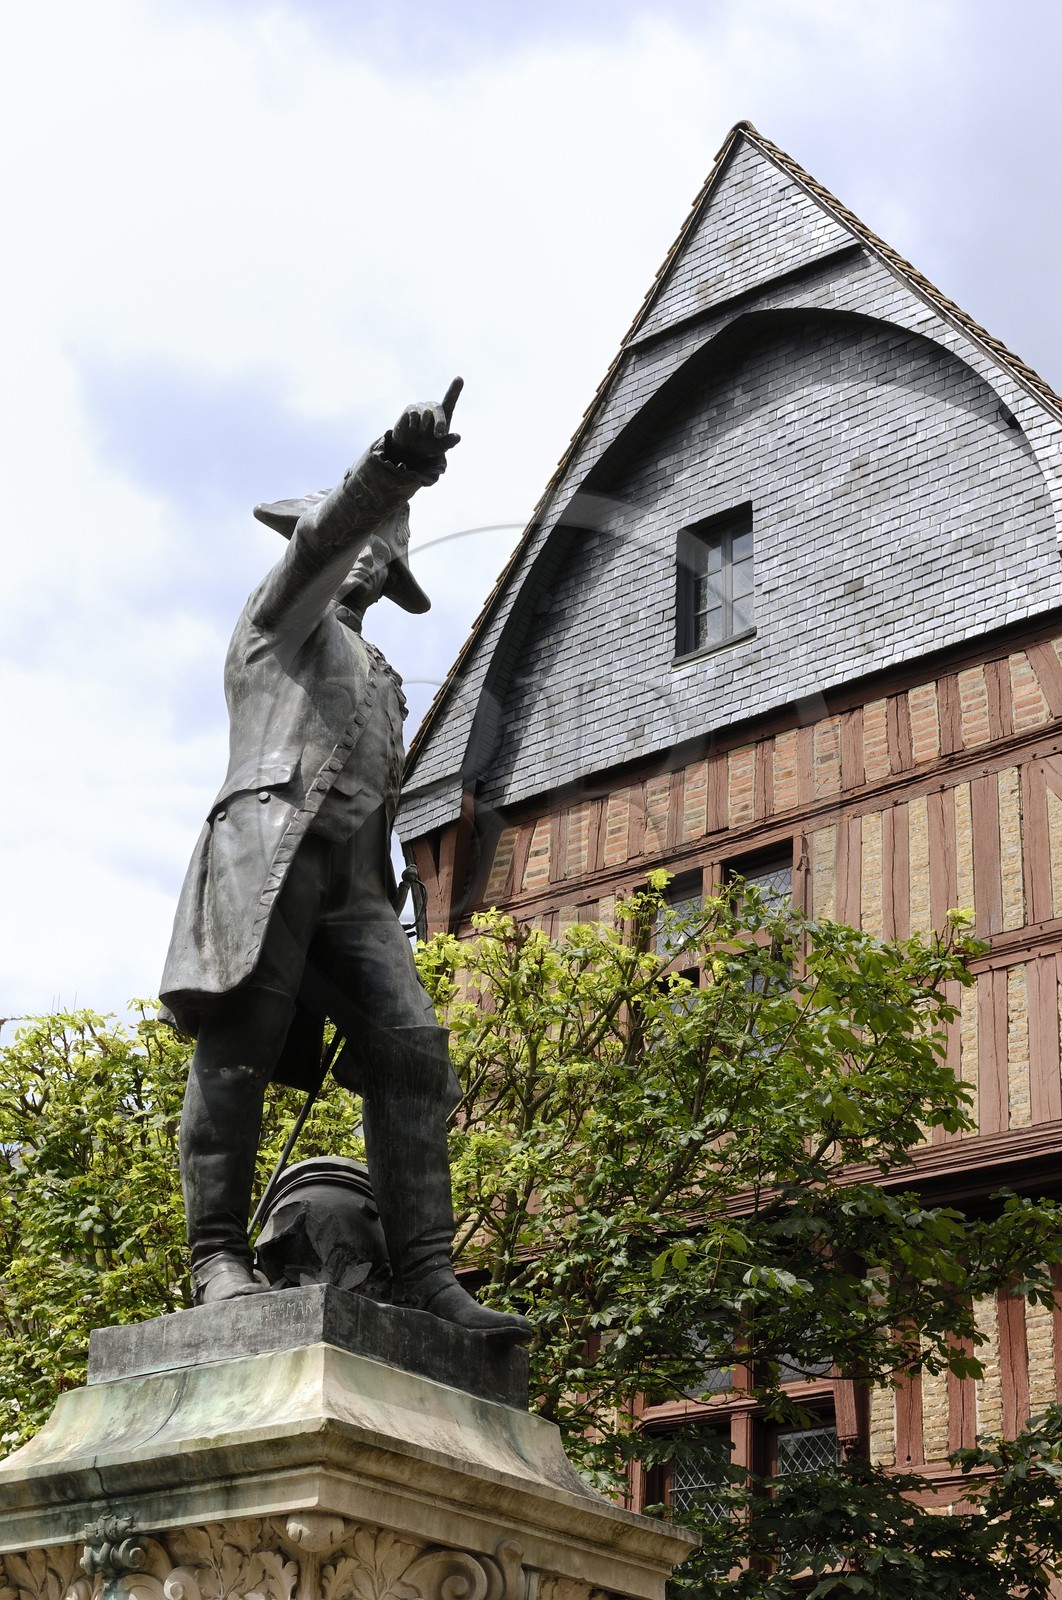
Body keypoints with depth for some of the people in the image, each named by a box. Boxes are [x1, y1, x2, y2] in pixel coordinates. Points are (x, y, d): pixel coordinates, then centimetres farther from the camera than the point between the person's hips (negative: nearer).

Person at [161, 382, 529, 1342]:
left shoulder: (383, 684, 37)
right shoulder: (284, 616, 20)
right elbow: (323, 531, -2)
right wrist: (392, 470, -22)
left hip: (355, 877, 6)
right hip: (271, 837, -5)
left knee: (412, 1045, -13)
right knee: (242, 1037, -17)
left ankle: (425, 1272, -21)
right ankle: (219, 1256, -18)